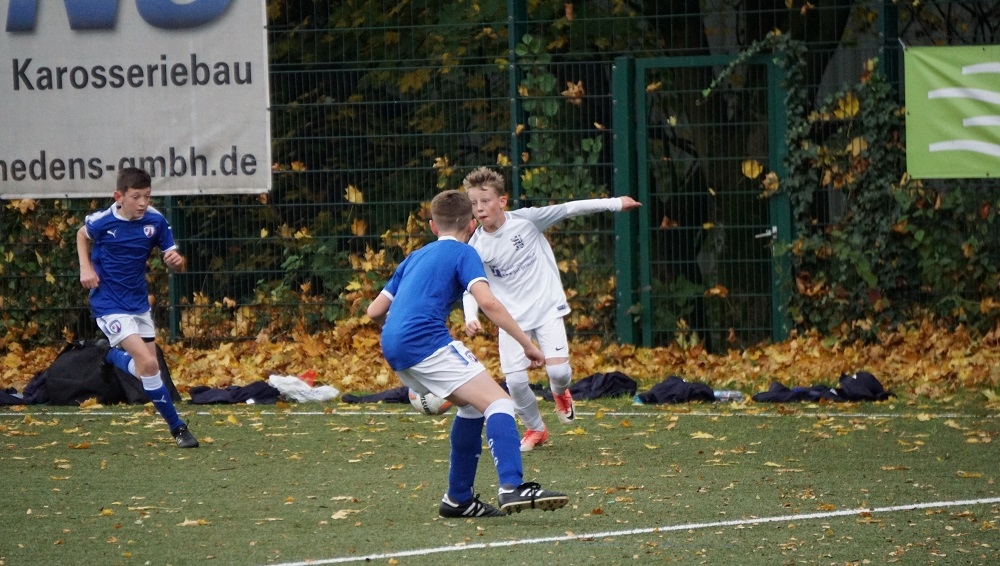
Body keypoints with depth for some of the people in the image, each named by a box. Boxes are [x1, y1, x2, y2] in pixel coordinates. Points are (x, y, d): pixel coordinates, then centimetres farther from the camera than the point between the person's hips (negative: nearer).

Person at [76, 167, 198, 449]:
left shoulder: (155, 221, -10)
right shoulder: (102, 221, -15)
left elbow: (174, 258, -3)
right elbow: (82, 235, 8)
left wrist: (176, 260, -27)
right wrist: (86, 268, -5)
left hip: (139, 302, 5)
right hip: (110, 305, -5)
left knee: (147, 368, 14)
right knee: (148, 363, -18)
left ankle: (111, 352, 47)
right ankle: (177, 428, -7)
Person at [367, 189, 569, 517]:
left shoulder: (415, 258, 27)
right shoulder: (463, 253, 7)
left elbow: (375, 312, 27)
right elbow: (488, 302, -10)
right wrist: (527, 344, -8)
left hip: (393, 348, 8)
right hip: (427, 342, -8)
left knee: (473, 405, 22)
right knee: (498, 403, -13)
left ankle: (458, 499, 20)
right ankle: (512, 487, -34)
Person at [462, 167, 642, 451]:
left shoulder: (526, 220, -11)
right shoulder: (476, 247, -7)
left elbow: (569, 209, -5)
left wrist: (614, 203, -5)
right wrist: (471, 317, -21)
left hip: (547, 308, -1)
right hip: (512, 318, 1)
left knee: (558, 370, -15)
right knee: (515, 381, -10)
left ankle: (560, 392, 25)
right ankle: (535, 429, 19)